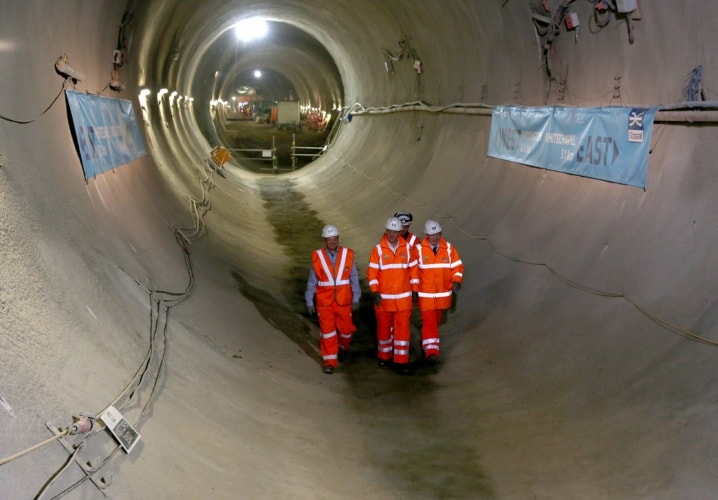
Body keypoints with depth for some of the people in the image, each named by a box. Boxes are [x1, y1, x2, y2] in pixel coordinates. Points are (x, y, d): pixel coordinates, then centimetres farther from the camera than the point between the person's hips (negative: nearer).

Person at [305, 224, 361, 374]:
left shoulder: (348, 254, -5)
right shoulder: (317, 257, -5)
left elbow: (354, 278, 0)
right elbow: (312, 281, 1)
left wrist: (356, 299, -1)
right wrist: (309, 302, 3)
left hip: (343, 301, 1)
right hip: (324, 302, -1)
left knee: (346, 328, 11)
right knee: (327, 331, 2)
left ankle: (342, 347, 43)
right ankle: (330, 362, 13)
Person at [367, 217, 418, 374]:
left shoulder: (408, 248, -1)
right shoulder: (378, 250, -6)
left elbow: (413, 270, 6)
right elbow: (372, 272, -4)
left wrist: (414, 290, 5)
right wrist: (374, 292, -11)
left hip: (403, 297, 1)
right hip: (383, 297, 0)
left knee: (402, 328, -1)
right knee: (384, 328, 12)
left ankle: (401, 361, 6)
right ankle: (384, 356, 30)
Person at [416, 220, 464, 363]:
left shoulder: (449, 248, -3)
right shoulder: (419, 249, -9)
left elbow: (458, 266, 2)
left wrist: (457, 281, -14)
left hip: (443, 293, 3)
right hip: (425, 294, -3)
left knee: (436, 320, 18)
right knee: (428, 321, -9)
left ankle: (427, 341, 40)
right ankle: (431, 350, -9)